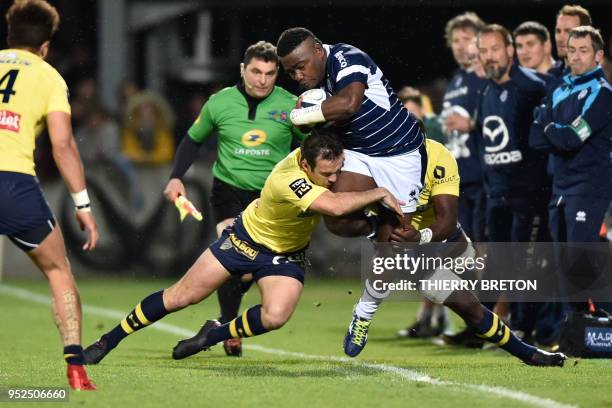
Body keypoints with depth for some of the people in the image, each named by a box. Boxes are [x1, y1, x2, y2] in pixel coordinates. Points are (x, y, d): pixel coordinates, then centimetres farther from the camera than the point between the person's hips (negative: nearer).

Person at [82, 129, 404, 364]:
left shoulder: (321, 156, -20)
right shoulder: (288, 181, -41)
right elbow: (334, 206, -54)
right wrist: (379, 193, -45)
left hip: (286, 255, 5)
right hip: (246, 239, -5)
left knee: (275, 317, -20)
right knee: (179, 297, 0)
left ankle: (214, 335, 9)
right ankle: (108, 341, 18)